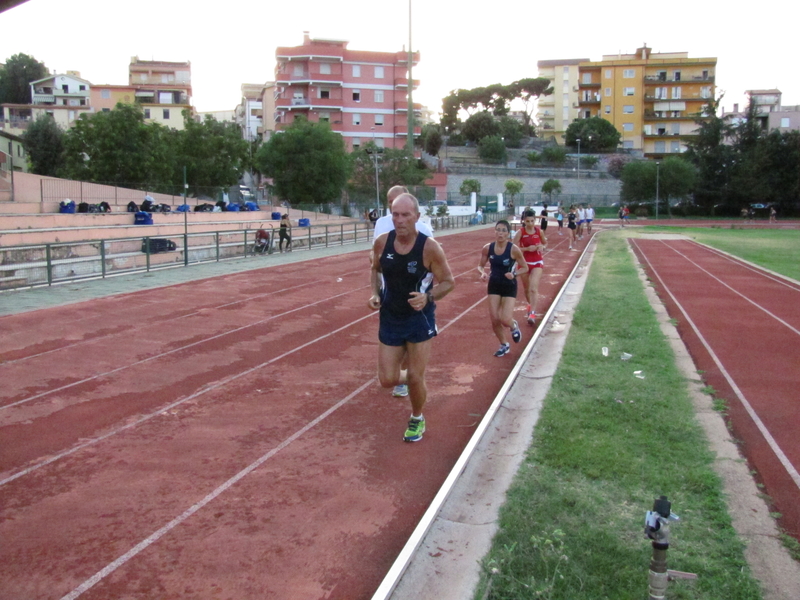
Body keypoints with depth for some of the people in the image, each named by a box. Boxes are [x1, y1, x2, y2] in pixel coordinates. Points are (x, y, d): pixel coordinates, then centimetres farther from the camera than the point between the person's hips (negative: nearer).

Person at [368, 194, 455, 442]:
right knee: (387, 379, 4)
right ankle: (411, 377, 41)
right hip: (389, 318, 3)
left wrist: (428, 297, -27)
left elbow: (448, 281, -9)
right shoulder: (382, 242, -9)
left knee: (415, 378, 2)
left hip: (419, 318, -3)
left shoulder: (429, 247, -19)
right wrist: (375, 293, -7)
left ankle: (417, 419, 32)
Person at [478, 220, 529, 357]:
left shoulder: (513, 249, -17)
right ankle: (504, 345, 26)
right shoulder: (487, 248, -8)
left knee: (505, 320, -12)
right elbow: (480, 266, 4)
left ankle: (514, 326, 27)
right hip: (494, 285, 3)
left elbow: (525, 268, -7)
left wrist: (514, 274, -25)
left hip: (509, 287, -3)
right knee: (494, 319, 2)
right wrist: (483, 273, -18)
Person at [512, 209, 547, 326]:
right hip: (524, 263, 0)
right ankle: (531, 305, 41)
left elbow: (545, 243, 13)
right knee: (527, 289, 14)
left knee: (534, 288, -15)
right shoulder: (520, 232, -9)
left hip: (537, 262, 0)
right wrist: (527, 248, -22)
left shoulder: (539, 231, -3)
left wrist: (542, 247, -10)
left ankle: (532, 313, -17)